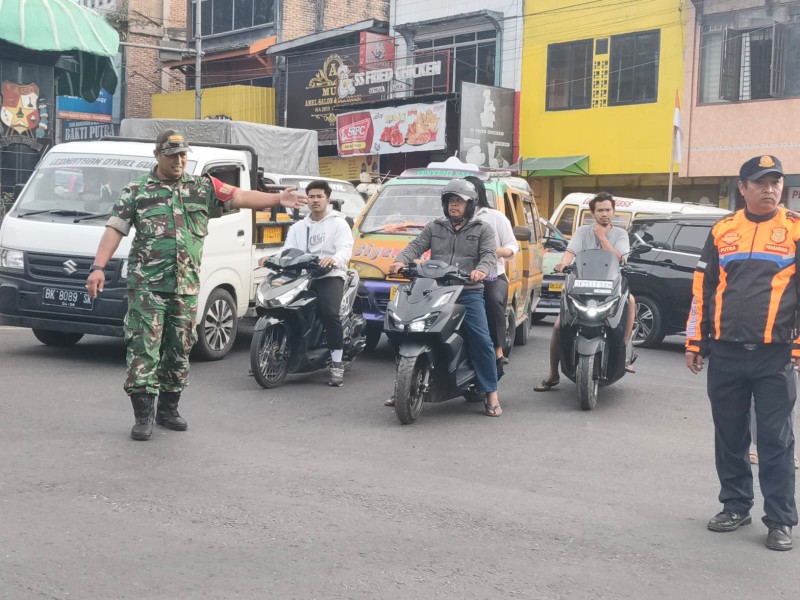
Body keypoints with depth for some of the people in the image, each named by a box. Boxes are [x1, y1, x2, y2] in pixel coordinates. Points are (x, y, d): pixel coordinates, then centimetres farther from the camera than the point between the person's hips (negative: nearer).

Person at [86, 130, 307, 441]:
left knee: (179, 351, 10)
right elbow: (114, 229, 0)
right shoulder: (136, 191, 3)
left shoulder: (203, 187, 9)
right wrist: (98, 267, -10)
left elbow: (238, 196, 3)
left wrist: (278, 199, -8)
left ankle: (168, 409, 24)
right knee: (144, 349, -7)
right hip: (146, 285, -3)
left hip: (186, 287, 3)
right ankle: (143, 416, -2)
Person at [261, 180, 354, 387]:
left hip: (330, 275, -5)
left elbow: (345, 249, -8)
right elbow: (287, 251, 12)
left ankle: (337, 363, -23)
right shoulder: (298, 227, 24)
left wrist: (333, 259, -32)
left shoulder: (338, 223, 9)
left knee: (330, 312, -29)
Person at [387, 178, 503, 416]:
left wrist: (481, 270, -26)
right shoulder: (434, 227, 20)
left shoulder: (482, 229, 12)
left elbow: (489, 255, -3)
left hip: (469, 292, -3)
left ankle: (491, 393, -10)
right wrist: (401, 261, -14)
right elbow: (416, 246, 8)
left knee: (481, 339, -16)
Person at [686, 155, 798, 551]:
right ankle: (735, 506, 25)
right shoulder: (722, 231, 8)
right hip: (725, 354, 3)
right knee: (729, 436, 11)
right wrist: (695, 343, 9)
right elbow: (702, 289, 11)